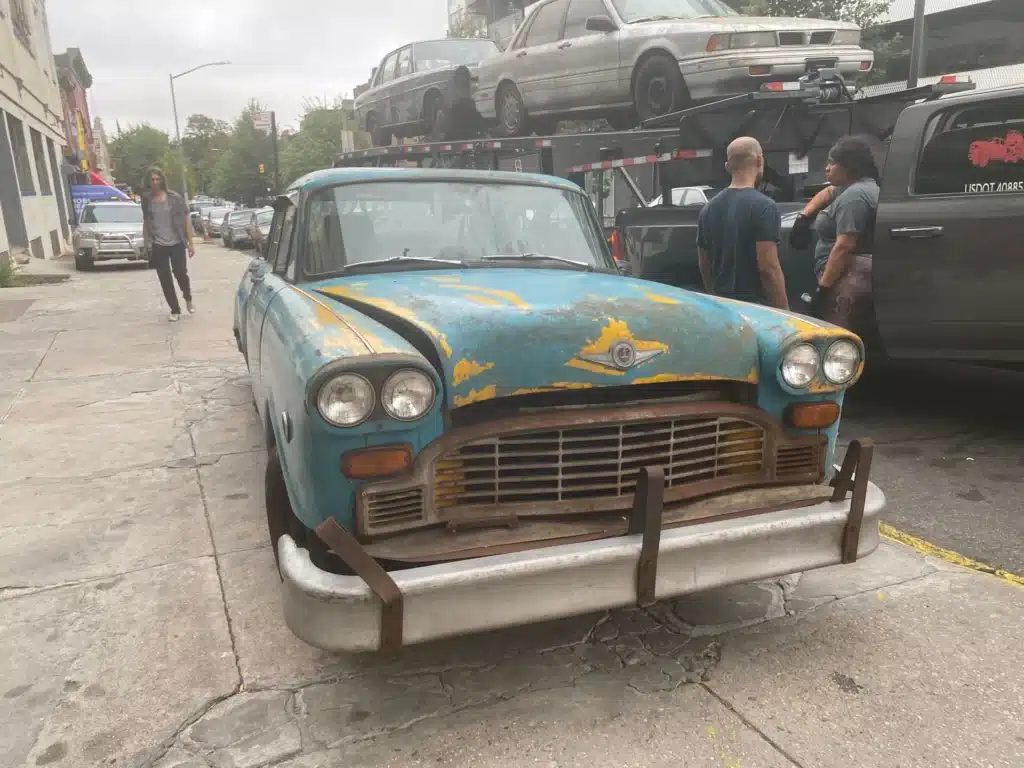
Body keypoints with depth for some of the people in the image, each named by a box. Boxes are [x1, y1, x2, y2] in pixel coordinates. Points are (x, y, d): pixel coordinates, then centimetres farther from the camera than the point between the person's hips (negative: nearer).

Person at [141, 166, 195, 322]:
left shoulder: (174, 198, -3)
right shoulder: (147, 200, 4)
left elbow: (185, 220, -1)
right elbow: (146, 223, 12)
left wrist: (190, 243, -5)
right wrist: (147, 244, 8)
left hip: (176, 244, -2)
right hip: (158, 246, 2)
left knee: (181, 274, 1)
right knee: (165, 280, 2)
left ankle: (188, 299, 32)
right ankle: (175, 311, 12)